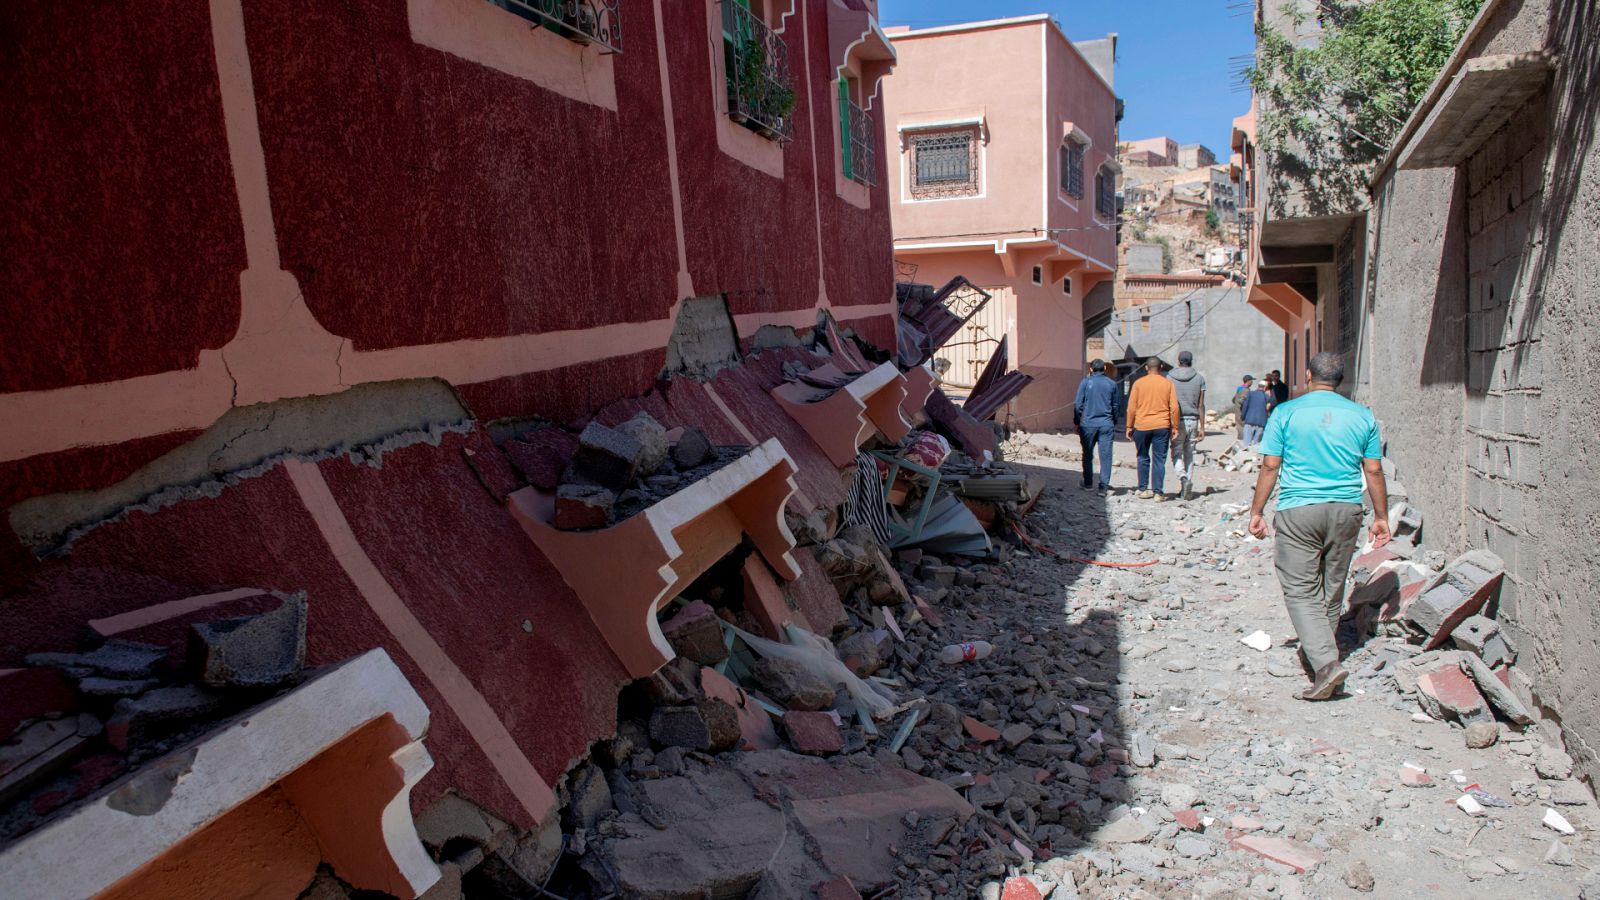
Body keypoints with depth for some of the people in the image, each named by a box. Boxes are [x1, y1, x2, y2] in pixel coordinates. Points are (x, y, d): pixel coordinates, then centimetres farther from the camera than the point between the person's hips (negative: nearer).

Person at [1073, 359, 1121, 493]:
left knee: (1088, 455, 12)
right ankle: (1104, 485, -3)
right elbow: (1117, 406, 10)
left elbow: (1078, 404, -2)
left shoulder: (1085, 382, -2)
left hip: (1088, 424, -1)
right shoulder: (1112, 384, 4)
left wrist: (1077, 422, 6)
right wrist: (1114, 422, 21)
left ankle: (1088, 483, 19)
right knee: (1106, 455, 2)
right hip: (1106, 424, 1)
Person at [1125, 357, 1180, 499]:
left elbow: (1131, 408, -1)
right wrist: (1175, 427, 6)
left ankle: (1143, 490, 15)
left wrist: (1129, 427, 6)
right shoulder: (1167, 383, 2)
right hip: (1162, 426, 0)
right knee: (1159, 460, 3)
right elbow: (1174, 408, -1)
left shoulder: (1139, 383, 0)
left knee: (1143, 459, 13)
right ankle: (1158, 492, -1)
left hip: (1142, 426, 0)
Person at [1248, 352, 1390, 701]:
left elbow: (1270, 467, -4)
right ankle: (1316, 651, 29)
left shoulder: (1286, 413, -3)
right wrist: (1381, 516, 16)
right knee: (1332, 590, 16)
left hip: (1298, 511, -4)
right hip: (1346, 511, 4)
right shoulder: (1362, 416, 5)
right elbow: (1374, 471, 7)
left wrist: (1256, 511, 4)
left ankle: (1326, 662, -16)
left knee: (1301, 591, -2)